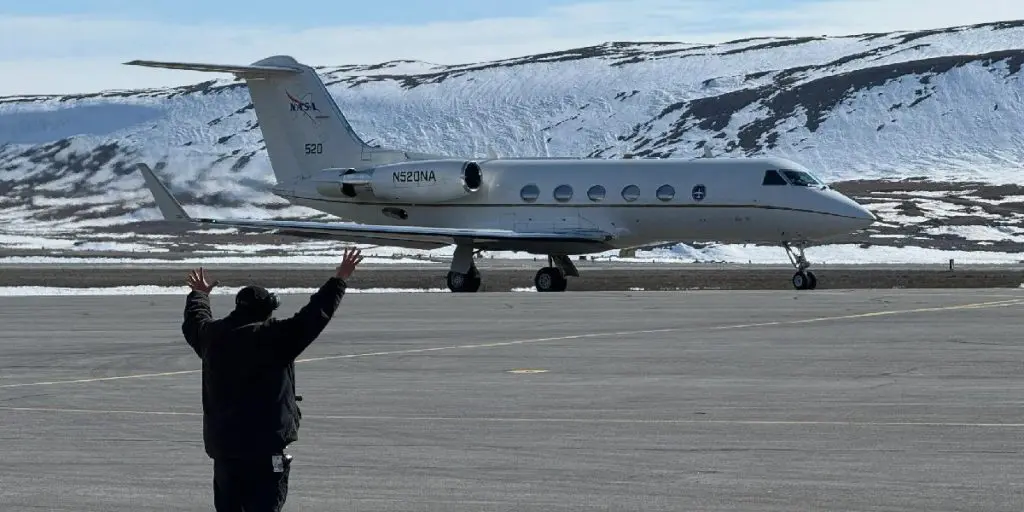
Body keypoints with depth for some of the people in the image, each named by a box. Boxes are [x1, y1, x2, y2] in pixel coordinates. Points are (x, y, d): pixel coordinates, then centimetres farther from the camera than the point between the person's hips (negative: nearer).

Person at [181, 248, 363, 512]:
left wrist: (198, 294, 50)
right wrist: (338, 281, -3)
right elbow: (313, 316, -12)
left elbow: (194, 321, 29)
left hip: (222, 444, 6)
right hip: (266, 445, -6)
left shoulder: (212, 335, 6)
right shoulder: (273, 337, -13)